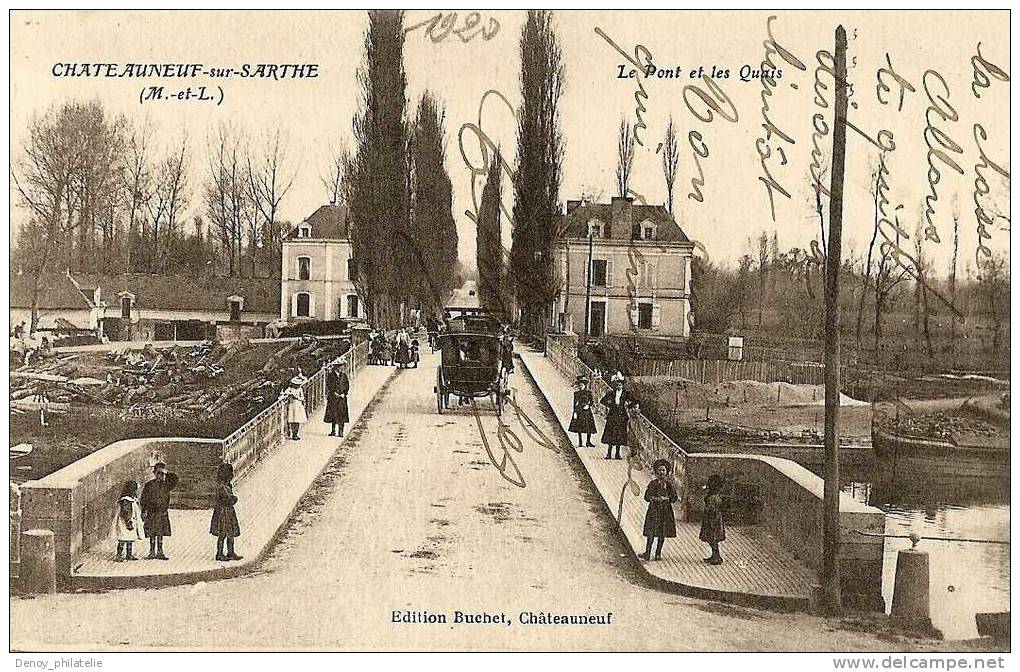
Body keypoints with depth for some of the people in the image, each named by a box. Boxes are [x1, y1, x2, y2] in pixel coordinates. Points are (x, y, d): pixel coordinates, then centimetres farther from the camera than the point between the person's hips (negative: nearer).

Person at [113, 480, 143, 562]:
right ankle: (120, 556, 0)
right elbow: (125, 514, -21)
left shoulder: (133, 499, 13)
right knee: (123, 541, -4)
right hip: (125, 524, -10)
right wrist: (128, 523, -23)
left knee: (131, 541, 14)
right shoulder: (125, 501, -18)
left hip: (132, 524, 10)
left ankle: (130, 555, 22)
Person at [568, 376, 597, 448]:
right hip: (579, 411, -1)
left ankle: (588, 442, 6)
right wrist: (575, 412, -3)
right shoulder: (576, 393, 6)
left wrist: (588, 405, -12)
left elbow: (591, 401, 8)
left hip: (587, 411, 1)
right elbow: (575, 403, 4)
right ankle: (580, 443, 4)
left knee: (589, 427, -4)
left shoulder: (588, 393, 7)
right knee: (579, 428, -2)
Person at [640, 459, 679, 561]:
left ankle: (658, 553, 13)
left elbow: (674, 497, 6)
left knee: (662, 533, 4)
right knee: (651, 532, -10)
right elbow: (647, 497, -4)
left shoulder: (669, 484, 5)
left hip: (666, 510, 2)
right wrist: (656, 499, -18)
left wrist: (666, 499, -10)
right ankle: (647, 553, -12)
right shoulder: (653, 483, 0)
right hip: (654, 510, -2)